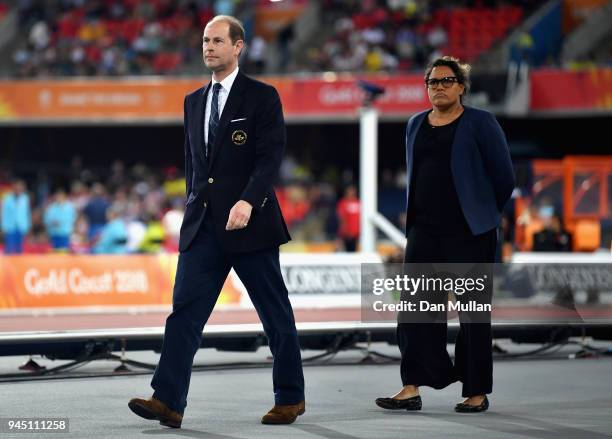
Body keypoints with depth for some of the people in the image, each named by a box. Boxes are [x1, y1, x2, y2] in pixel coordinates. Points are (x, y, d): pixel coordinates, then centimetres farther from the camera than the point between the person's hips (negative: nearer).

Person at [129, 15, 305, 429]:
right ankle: (168, 401, -13)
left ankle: (290, 398, 16)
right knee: (185, 309, -7)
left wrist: (248, 200, -26)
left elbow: (271, 157, -13)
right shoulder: (194, 101, 15)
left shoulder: (262, 97, -4)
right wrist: (194, 209, 15)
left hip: (249, 222, -5)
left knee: (276, 314, 4)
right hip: (202, 225, 5)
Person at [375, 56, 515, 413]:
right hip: (425, 231, 5)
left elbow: (504, 177, -1)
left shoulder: (480, 123, -4)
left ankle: (477, 393, 7)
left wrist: (483, 214, 8)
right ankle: (412, 388, -4)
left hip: (469, 233, -5)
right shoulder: (416, 125, 12)